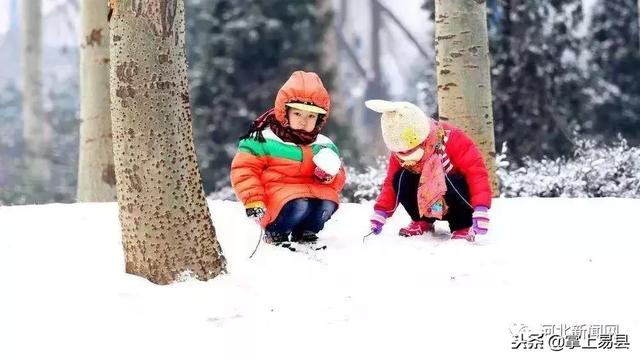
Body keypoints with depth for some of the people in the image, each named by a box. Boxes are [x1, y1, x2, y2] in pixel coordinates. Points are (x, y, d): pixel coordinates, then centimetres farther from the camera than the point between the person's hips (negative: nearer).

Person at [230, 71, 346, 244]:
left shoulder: (323, 145, 12)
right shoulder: (264, 139, -4)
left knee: (328, 203, -27)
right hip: (277, 190, -5)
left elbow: (338, 180, 17)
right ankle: (275, 233, -4)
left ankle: (305, 232, 4)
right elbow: (243, 169, -5)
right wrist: (253, 202, -14)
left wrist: (329, 176, -8)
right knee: (299, 205, -35)